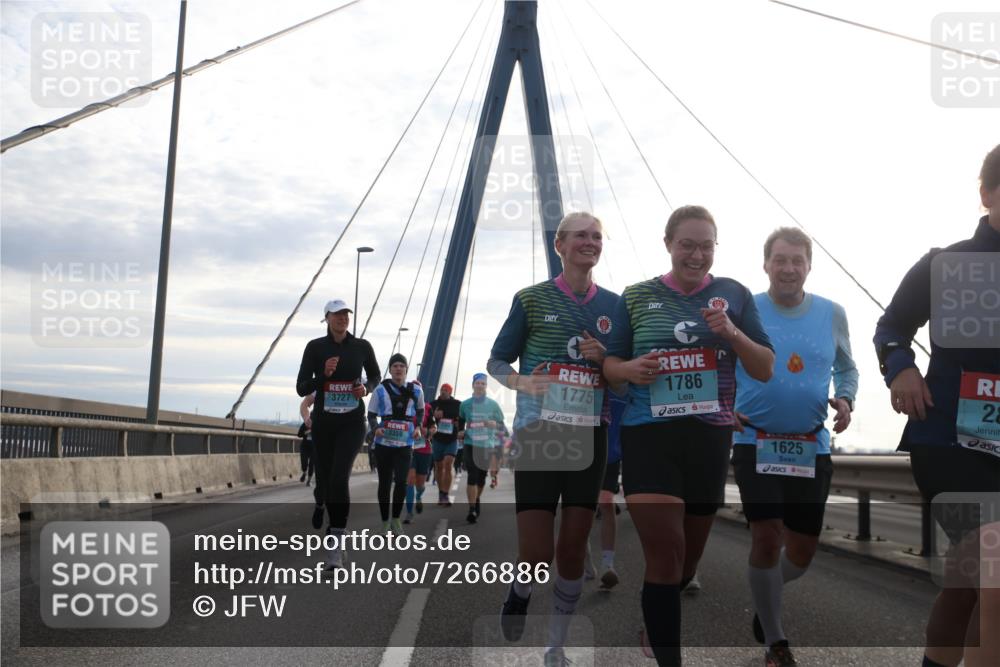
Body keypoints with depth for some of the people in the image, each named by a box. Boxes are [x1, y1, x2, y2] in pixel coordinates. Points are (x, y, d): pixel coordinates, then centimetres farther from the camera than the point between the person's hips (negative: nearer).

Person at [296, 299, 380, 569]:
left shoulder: (362, 346, -1)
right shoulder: (315, 347, -5)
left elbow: (375, 376, 16)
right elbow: (301, 389, -5)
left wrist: (367, 388, -6)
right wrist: (324, 374, -22)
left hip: (352, 423, -1)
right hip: (323, 422, 1)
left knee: (340, 478, -18)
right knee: (325, 477, 12)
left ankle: (336, 543, -13)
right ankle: (321, 501, 52)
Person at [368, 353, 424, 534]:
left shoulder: (416, 390, 4)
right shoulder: (380, 390, -1)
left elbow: (420, 411, 21)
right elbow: (371, 415, 5)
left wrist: (418, 427, 4)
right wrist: (376, 428, -16)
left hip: (405, 444, 0)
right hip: (383, 443, 0)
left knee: (401, 482, -10)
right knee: (384, 483, 7)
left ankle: (396, 519, 9)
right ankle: (385, 521, 20)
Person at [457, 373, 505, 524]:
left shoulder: (493, 404, 4)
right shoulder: (465, 404, 6)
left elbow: (501, 424, 8)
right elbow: (460, 422, 20)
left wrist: (494, 424, -14)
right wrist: (460, 432, 1)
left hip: (487, 445, 2)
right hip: (471, 444, -2)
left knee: (482, 476, 14)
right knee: (473, 476, -13)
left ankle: (477, 499, 40)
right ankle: (472, 510, -13)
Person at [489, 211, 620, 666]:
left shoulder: (615, 305, 6)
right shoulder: (531, 299, -1)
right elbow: (496, 361, 4)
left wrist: (605, 358, -8)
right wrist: (520, 382, -17)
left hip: (590, 438, 3)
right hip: (537, 435, -2)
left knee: (573, 548, 6)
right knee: (536, 553, -6)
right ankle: (520, 592, 30)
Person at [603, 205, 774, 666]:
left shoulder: (734, 294, 5)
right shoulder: (636, 297, 4)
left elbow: (766, 370, 4)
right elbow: (609, 365, 8)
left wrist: (733, 334, -14)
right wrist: (630, 370, -15)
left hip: (711, 439, 2)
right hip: (649, 436, -2)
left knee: (690, 555, 15)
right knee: (665, 553, -13)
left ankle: (655, 629, 41)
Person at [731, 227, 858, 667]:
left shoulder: (831, 314, 3)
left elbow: (847, 368, 17)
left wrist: (845, 398, -3)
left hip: (812, 447, 3)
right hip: (756, 442, -3)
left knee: (804, 547, 9)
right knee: (766, 538, -8)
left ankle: (765, 599, 42)